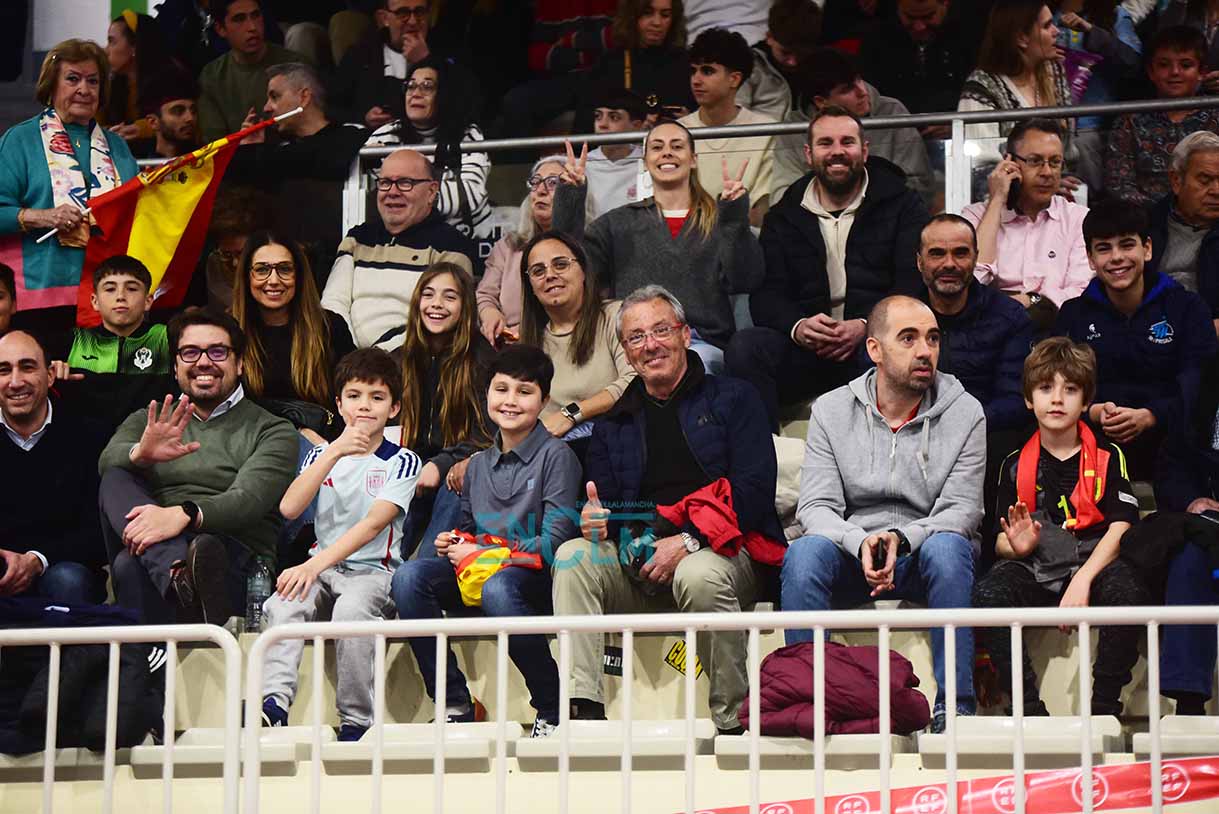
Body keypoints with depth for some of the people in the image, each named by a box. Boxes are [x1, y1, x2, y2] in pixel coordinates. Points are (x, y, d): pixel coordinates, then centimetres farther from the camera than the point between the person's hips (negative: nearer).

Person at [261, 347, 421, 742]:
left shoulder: (401, 462, 2)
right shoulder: (321, 455, 15)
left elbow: (374, 524, -13)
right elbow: (289, 508, -3)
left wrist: (314, 566, -26)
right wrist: (336, 451, -11)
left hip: (374, 571, -3)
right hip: (321, 567, 4)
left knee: (351, 609, -36)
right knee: (284, 603, -30)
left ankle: (356, 722, -25)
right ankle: (273, 704, -40)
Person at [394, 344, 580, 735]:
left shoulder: (556, 456, -2)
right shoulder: (478, 464, 18)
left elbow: (556, 541, -10)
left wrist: (481, 555, -10)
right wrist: (451, 543, 4)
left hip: (534, 576, -6)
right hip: (475, 571, 6)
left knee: (497, 589, -40)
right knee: (408, 577, -21)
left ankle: (552, 710, -24)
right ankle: (455, 704, -18)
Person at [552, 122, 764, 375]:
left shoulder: (718, 221, 18)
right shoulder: (618, 222, 22)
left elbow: (744, 282, 4)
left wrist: (736, 218, -7)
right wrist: (569, 200, 3)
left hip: (703, 343, 0)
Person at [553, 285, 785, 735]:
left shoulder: (733, 399, 10)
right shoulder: (613, 424, 22)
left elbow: (754, 490, -3)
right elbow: (602, 503, 16)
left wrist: (689, 539, -16)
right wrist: (595, 520, -11)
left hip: (721, 550, -4)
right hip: (638, 564, 4)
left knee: (699, 576, -38)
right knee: (572, 556, -23)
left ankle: (734, 722, -24)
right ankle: (583, 706, -31)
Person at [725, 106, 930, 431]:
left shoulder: (903, 206, 12)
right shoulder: (783, 218, 19)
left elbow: (914, 284, -1)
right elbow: (766, 294, 7)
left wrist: (865, 326, -19)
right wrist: (798, 327, -17)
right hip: (805, 346, 2)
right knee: (745, 347, -27)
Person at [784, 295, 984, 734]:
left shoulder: (964, 412, 1)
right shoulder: (832, 410, 3)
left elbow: (961, 510, -6)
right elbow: (816, 507, -4)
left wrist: (900, 539, -24)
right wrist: (862, 543, -26)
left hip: (921, 555, -1)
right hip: (851, 555, 1)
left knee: (947, 547, -35)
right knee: (804, 553, -30)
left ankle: (954, 711, -31)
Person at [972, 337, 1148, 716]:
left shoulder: (1108, 457, 8)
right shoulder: (1016, 465, 14)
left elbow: (1120, 527, -3)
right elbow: (1001, 540, 13)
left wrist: (1083, 579, -18)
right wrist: (1016, 546, -13)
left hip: (1094, 566, -1)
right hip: (1035, 573, 2)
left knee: (1127, 588, -36)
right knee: (987, 595, -31)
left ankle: (1104, 708, -24)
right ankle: (1028, 707, -26)